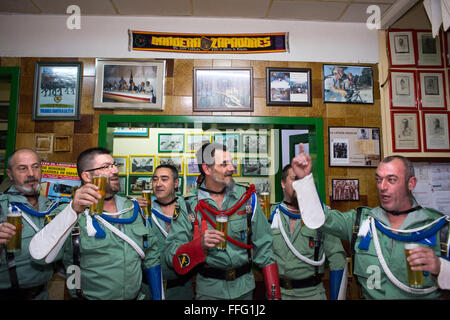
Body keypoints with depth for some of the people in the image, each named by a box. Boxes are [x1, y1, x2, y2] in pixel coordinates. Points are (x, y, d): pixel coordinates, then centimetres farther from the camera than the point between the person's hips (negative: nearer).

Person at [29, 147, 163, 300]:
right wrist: (73, 211, -31)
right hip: (89, 296, -3)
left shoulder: (134, 209, 4)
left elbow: (151, 256, 8)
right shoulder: (73, 214, -8)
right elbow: (40, 255, -23)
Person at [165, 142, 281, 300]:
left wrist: (274, 294, -4)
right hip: (209, 290, -2)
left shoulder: (247, 197, -5)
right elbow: (172, 254, -12)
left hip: (244, 288, 2)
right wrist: (200, 244, -30)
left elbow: (263, 248, -2)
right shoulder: (188, 207, -9)